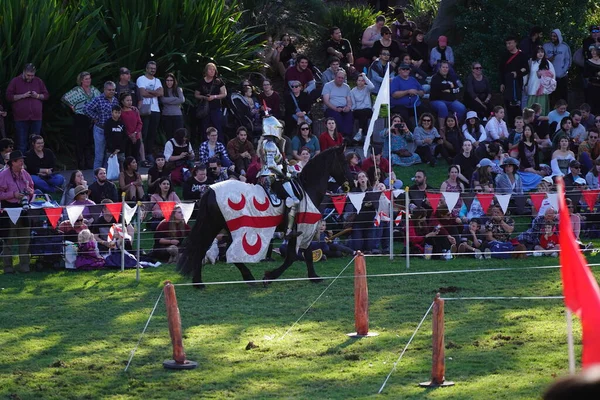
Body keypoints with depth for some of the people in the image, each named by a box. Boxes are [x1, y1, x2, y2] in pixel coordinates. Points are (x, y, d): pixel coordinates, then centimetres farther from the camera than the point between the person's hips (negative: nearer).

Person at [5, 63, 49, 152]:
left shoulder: (38, 81, 9)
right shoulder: (15, 81, 1)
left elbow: (46, 95, 13)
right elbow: (9, 97, -3)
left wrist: (37, 96, -7)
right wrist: (23, 96, -14)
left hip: (36, 118, 3)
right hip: (21, 119, -3)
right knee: (22, 145, -1)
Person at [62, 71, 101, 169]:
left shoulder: (93, 90, 10)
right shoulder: (77, 90, -5)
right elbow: (64, 98, -8)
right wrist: (72, 107, -6)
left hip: (92, 119, 5)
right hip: (80, 119, -5)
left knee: (90, 142, 6)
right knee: (80, 142, -1)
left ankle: (90, 163, 12)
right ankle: (81, 164, 3)